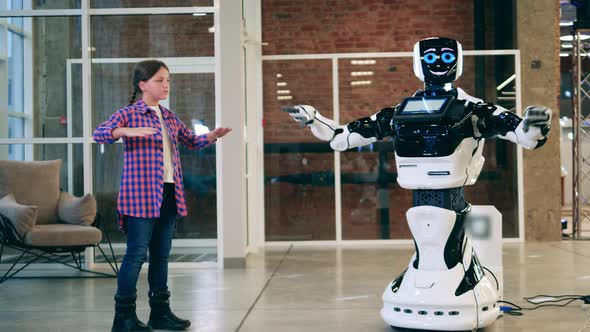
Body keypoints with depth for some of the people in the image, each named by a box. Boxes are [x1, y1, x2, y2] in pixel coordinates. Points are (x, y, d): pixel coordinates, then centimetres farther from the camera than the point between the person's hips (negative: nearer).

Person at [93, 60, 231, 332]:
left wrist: (213, 136, 9)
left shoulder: (170, 118, 17)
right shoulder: (130, 113, -4)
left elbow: (192, 141, 29)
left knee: (161, 253, 12)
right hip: (140, 194, -7)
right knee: (137, 253, -7)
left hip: (168, 194, 7)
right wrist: (128, 131, -34)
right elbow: (99, 133, -17)